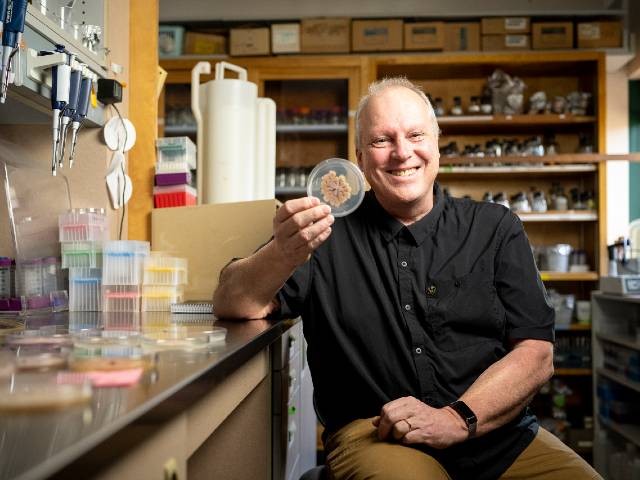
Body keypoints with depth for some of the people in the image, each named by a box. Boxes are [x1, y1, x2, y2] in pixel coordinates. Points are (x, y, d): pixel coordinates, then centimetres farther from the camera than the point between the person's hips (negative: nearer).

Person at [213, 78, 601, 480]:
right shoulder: (328, 230, 4)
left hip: (498, 431, 3)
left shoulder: (495, 228, 8)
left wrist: (457, 418, -15)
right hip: (376, 436, -3)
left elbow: (536, 354, 1)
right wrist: (283, 255, -26)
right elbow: (232, 306, -5)